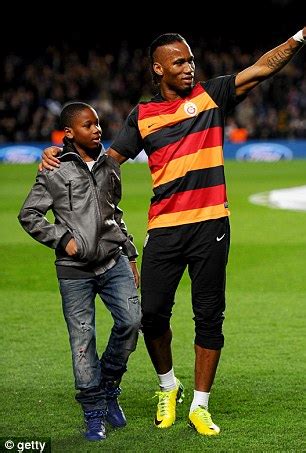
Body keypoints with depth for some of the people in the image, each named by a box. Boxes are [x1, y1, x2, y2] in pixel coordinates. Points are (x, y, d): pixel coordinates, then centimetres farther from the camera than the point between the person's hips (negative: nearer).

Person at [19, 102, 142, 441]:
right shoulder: (54, 171, -3)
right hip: (75, 269, -4)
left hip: (113, 261, 4)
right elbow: (28, 215, 1)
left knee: (131, 320, -12)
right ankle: (95, 414, 9)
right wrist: (62, 239, -8)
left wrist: (130, 255, 23)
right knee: (82, 340, -2)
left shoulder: (109, 165, 12)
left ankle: (108, 386, 11)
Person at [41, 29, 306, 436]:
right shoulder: (142, 116, 9)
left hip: (210, 223, -1)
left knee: (209, 317, 3)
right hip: (164, 228, 1)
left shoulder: (210, 95, 7)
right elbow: (109, 159, 15)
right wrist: (62, 156, 2)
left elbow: (263, 68, -1)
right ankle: (168, 387, 26)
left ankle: (200, 406, 13)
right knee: (152, 312, 0)